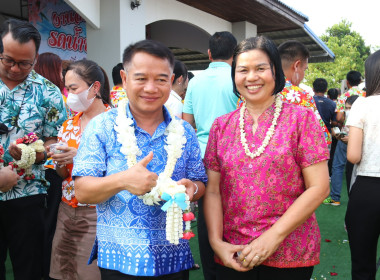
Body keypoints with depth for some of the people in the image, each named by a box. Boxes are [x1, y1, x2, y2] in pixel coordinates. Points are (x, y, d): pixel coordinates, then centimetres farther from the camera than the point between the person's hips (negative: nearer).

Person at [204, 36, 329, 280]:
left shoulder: (301, 118, -3)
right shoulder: (222, 126, 6)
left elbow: (319, 187, -8)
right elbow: (212, 191, 3)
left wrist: (274, 236, -14)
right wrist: (216, 241, -10)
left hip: (290, 253, -2)